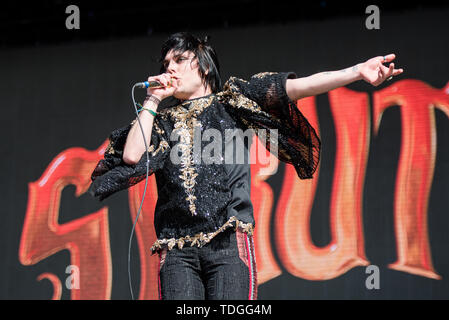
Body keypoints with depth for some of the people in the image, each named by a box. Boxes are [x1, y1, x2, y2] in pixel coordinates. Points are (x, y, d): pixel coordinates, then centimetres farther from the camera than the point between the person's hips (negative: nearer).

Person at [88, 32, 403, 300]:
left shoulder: (231, 102, 17)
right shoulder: (163, 120, 24)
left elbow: (294, 88, 6)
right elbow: (132, 155, 6)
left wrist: (358, 71, -5)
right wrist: (152, 101, 14)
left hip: (229, 240, -2)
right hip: (177, 247, 2)